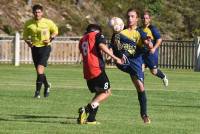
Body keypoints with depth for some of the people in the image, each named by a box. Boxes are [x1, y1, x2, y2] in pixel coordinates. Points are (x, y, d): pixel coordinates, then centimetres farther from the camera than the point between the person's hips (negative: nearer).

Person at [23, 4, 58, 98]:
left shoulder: (48, 22, -6)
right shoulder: (28, 24, 0)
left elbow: (55, 31, 11)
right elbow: (25, 36, 13)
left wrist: (50, 39, -6)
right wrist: (28, 42, -8)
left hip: (45, 47, -4)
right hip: (35, 48, 4)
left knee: (40, 69, -18)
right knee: (39, 71, 11)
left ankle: (37, 91, -13)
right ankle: (47, 86, 38)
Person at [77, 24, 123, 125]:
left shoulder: (82, 40, 24)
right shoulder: (97, 35, 5)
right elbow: (102, 46, -14)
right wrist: (115, 58, -17)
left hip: (86, 72, 7)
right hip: (96, 69, -7)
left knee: (99, 93, 18)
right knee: (106, 92, 1)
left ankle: (91, 119, 5)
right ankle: (86, 109, -17)